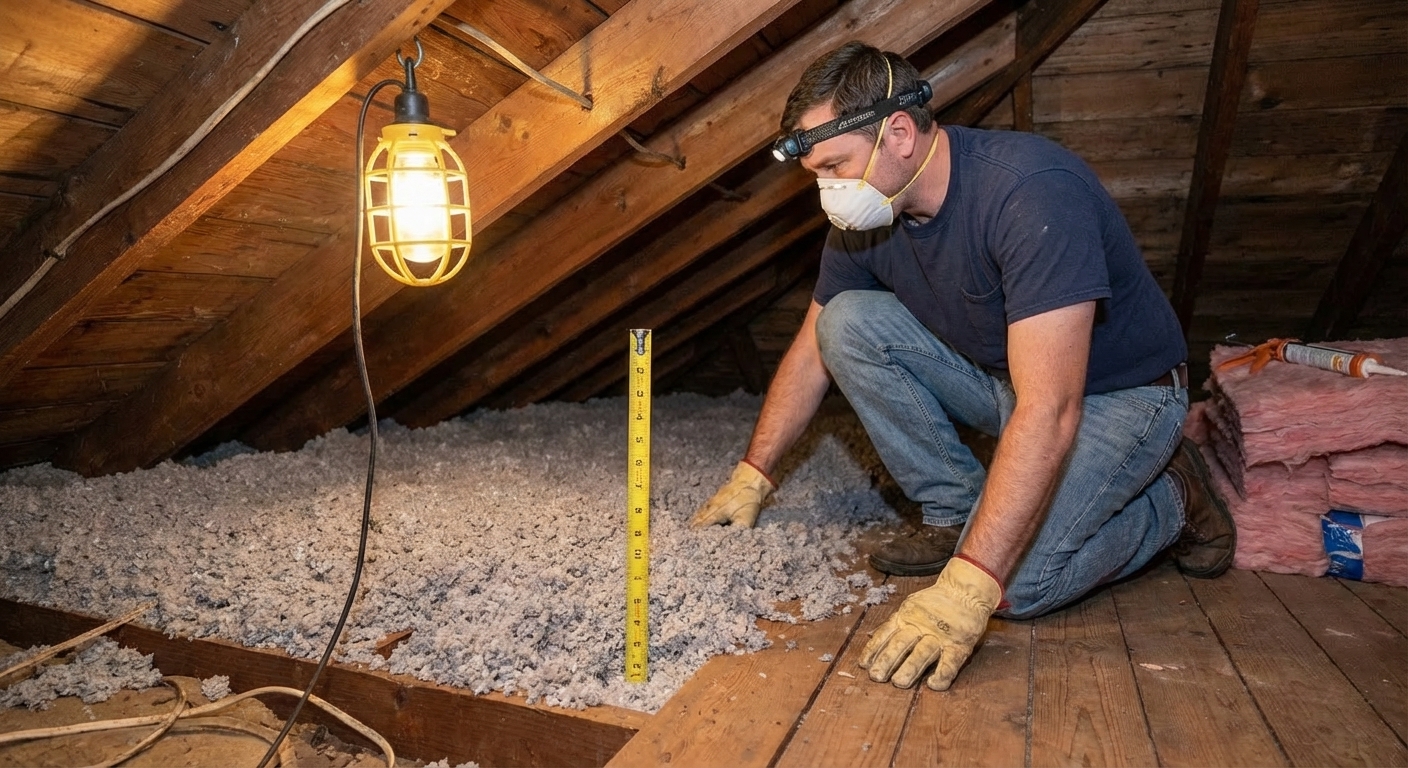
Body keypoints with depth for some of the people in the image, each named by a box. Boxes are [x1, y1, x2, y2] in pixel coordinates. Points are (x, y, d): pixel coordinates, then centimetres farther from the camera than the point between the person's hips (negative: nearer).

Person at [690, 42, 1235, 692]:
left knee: (1016, 582, -26)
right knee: (846, 322, -13)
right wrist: (751, 477, 2)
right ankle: (958, 512, -2)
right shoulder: (863, 219, -10)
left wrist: (967, 587, -44)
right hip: (1001, 376, 6)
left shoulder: (1033, 190, -33)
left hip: (1118, 395, -6)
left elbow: (1049, 411, -39)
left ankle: (1170, 498, 5)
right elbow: (812, 352, 3)